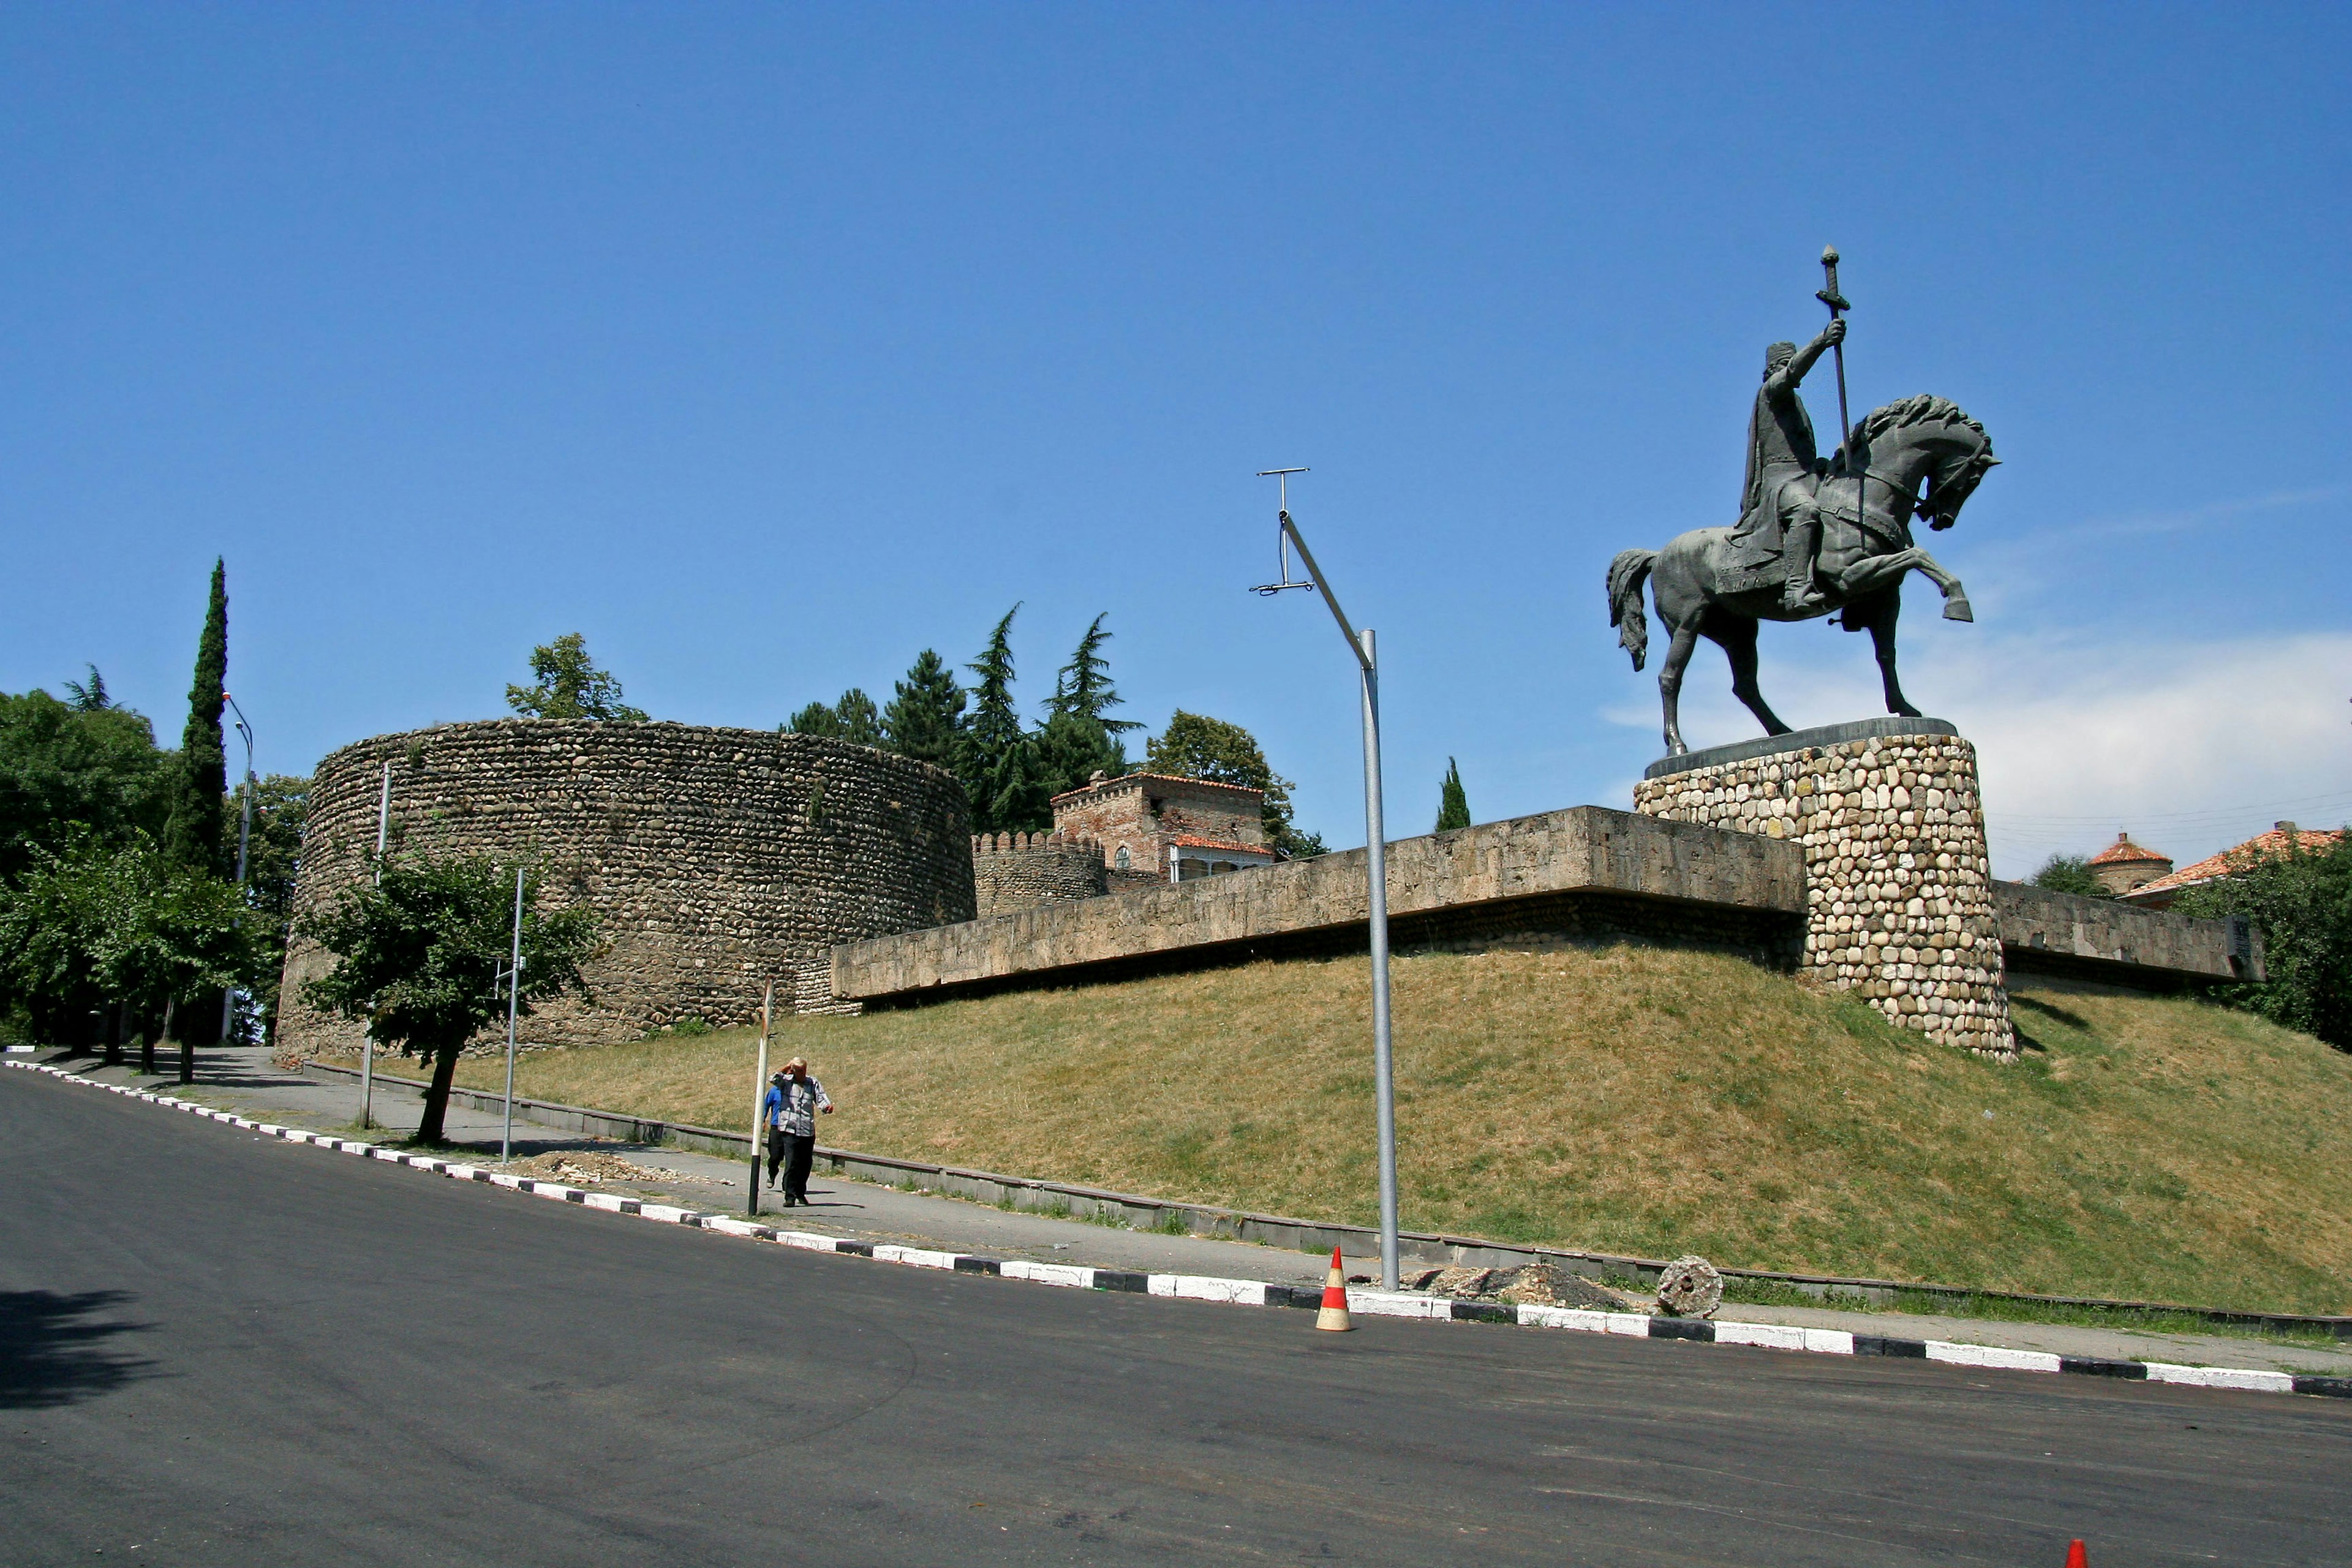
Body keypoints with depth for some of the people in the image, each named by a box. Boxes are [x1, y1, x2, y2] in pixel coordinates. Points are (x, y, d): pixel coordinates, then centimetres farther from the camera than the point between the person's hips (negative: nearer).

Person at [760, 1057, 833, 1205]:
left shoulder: (813, 1083, 7)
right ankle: (790, 1196, -6)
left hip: (808, 1132, 3)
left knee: (806, 1164, 11)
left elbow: (821, 1099, -2)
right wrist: (786, 1067, -6)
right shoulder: (786, 1082, 2)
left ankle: (801, 1193, 28)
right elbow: (773, 1079, -16)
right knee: (791, 1164, -9)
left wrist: (827, 1107, -22)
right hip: (789, 1131, -2)